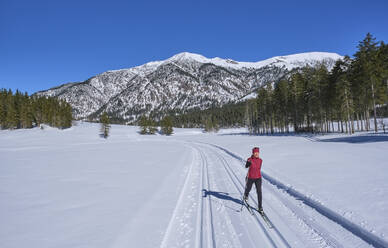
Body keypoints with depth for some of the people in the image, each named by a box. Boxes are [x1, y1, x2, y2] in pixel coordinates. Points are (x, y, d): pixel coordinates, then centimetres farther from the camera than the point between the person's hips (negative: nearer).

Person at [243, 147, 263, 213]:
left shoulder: (260, 160, -1)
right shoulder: (249, 159, -12)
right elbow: (246, 166, -25)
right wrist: (248, 163, -46)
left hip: (258, 178, 2)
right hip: (250, 178, -2)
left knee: (259, 192, -4)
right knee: (248, 189, 19)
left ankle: (260, 207, 5)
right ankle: (245, 195, 54)